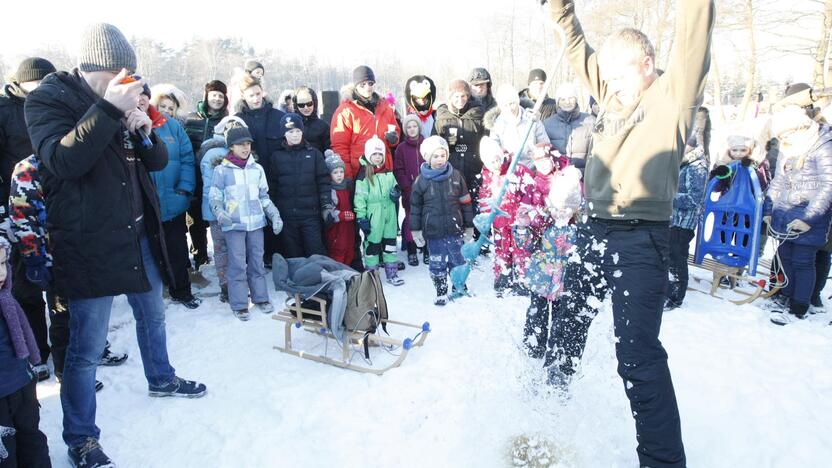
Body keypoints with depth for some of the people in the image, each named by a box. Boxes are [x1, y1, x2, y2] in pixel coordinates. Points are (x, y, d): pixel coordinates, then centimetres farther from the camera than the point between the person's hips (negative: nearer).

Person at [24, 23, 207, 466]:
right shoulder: (47, 98, -10)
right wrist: (108, 109, -32)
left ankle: (161, 379, 47)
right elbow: (63, 160, -27)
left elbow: (158, 161, 10)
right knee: (86, 347, 0)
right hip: (88, 244, -7)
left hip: (138, 235, 7)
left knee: (152, 315, 23)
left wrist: (145, 130, -10)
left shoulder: (120, 103, 10)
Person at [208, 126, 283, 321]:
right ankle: (239, 304, 9)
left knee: (257, 262, 12)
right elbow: (214, 197, -2)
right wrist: (220, 213, -20)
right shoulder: (222, 170, -4)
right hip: (233, 225, -3)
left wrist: (275, 215, 5)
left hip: (256, 223, 4)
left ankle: (260, 297, 24)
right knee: (238, 265, -1)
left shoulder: (257, 169, 7)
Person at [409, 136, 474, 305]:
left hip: (455, 229, 1)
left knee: (458, 261, 10)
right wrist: (416, 230, 3)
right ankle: (441, 292, 25)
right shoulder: (421, 180, -3)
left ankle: (460, 288, 30)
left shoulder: (456, 176, -1)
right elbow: (415, 207, 4)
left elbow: (465, 202, 4)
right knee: (437, 264, 8)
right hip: (433, 232, 0)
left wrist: (469, 226, 6)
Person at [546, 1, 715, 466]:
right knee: (568, 323, 23)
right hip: (595, 230, 8)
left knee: (638, 354, -10)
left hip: (641, 240, -7)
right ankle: (551, 394, 48)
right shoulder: (612, 93, 11)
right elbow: (578, 48, 18)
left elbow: (694, 37, -18)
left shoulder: (673, 96, -6)